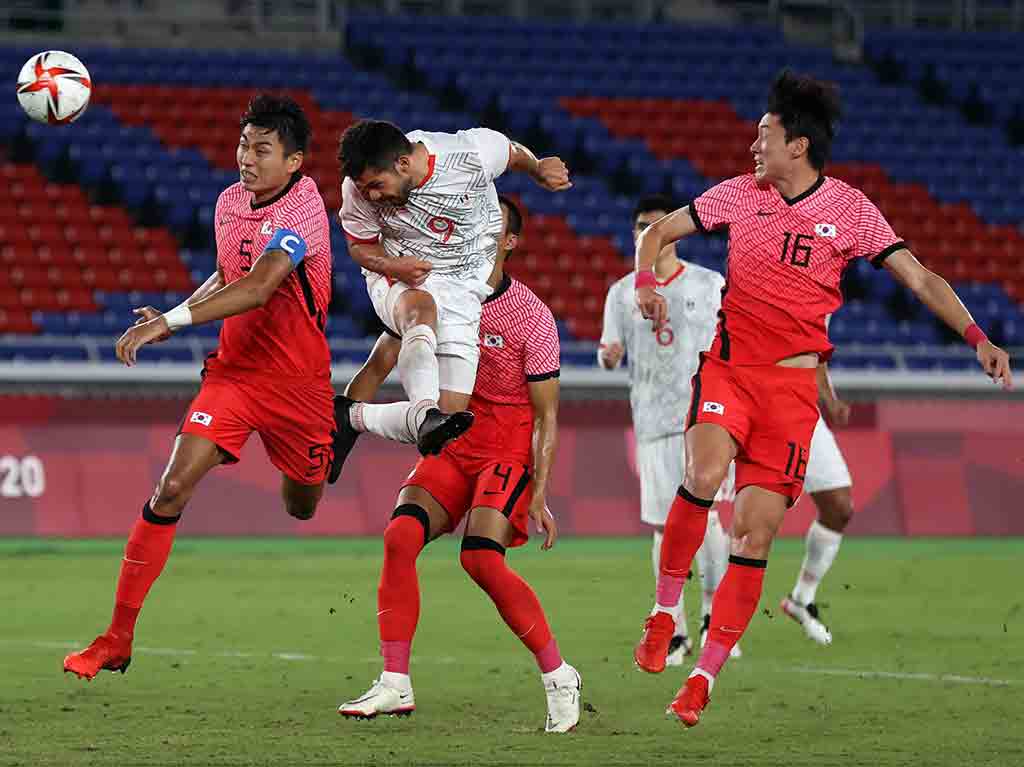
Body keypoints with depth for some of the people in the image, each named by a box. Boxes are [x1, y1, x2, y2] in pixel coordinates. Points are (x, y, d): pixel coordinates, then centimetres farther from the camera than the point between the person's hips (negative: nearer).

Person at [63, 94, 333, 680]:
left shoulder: (302, 208, -21)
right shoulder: (230, 202, 3)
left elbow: (260, 285, -36)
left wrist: (172, 320, -44)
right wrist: (173, 315, 5)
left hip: (297, 381, -4)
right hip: (234, 369, 4)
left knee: (304, 509, 14)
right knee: (172, 489, -14)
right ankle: (118, 637, -13)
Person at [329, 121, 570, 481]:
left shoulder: (474, 152, -23)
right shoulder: (358, 189, -16)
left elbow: (515, 153, 0)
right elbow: (360, 246, 1)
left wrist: (539, 171, 19)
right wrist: (393, 266, -19)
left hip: (463, 286, 1)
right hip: (398, 276, -1)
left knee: (450, 414, -10)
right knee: (421, 306, -40)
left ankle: (352, 416, 2)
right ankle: (425, 414, -57)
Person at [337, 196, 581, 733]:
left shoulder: (532, 317, -12)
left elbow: (546, 416, -9)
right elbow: (378, 366, 7)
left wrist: (540, 496, -16)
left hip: (510, 454, -5)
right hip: (450, 446, 5)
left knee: (481, 557, -24)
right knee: (399, 536, -18)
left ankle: (558, 677, -7)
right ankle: (395, 684, -14)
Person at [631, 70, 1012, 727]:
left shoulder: (850, 210, -1)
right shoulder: (738, 195, 4)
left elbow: (920, 278, 1)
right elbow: (658, 232, 14)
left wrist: (976, 337, -11)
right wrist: (648, 283, -6)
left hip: (793, 382, -1)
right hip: (729, 365, 1)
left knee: (756, 534, -5)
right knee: (705, 475, -28)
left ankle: (703, 680, 3)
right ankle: (665, 613, -11)